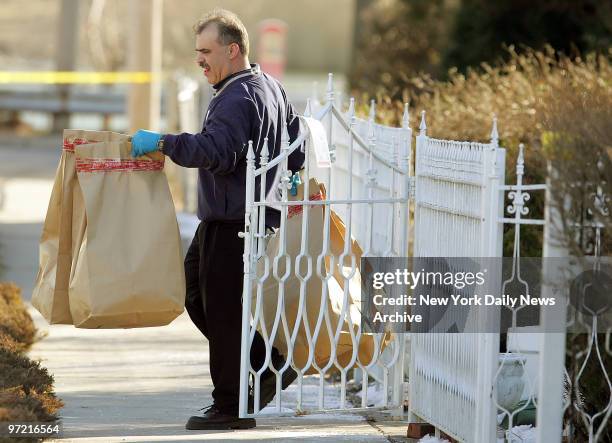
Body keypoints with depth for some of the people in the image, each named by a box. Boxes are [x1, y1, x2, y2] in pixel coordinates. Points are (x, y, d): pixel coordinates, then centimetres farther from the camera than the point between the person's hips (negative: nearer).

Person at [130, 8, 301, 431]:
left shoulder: (238, 99, -18)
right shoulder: (270, 87, 16)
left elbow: (217, 152, -31)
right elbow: (296, 135, 27)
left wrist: (162, 142, -27)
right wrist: (290, 174, 41)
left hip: (232, 224, -11)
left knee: (222, 309, -5)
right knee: (196, 293, 16)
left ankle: (230, 408, 2)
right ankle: (270, 365, 19)